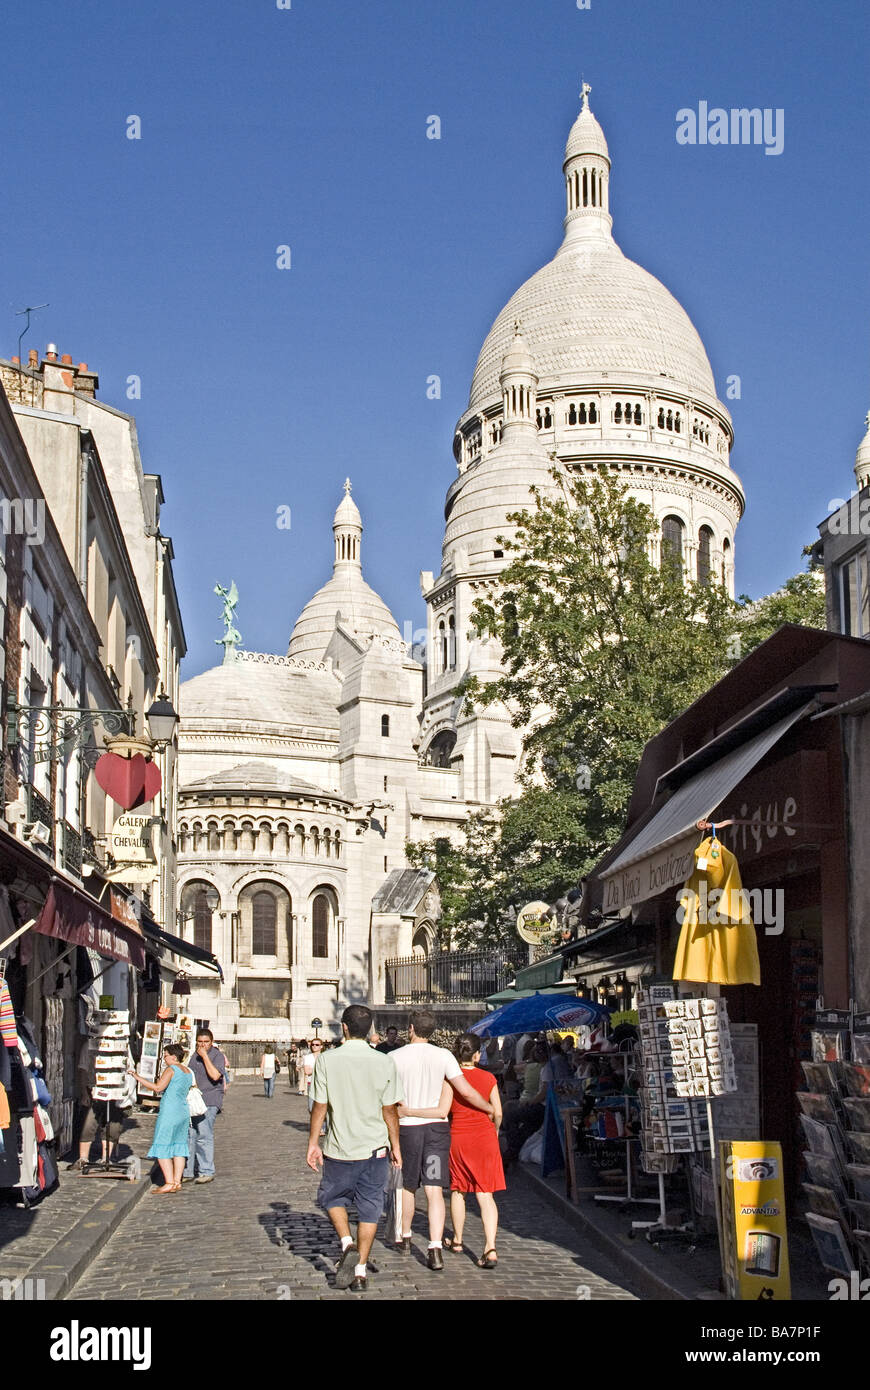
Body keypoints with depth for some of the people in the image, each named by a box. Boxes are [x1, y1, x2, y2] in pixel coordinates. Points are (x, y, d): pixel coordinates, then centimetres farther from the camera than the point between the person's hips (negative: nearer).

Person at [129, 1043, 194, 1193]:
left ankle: (169, 1183, -8)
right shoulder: (188, 1071, 14)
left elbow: (158, 1087, -20)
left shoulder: (171, 1070, -11)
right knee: (178, 1147, 11)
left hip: (169, 1113, -8)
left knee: (162, 1148, -3)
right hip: (184, 1112, 8)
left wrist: (138, 1077, -18)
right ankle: (177, 1182, 9)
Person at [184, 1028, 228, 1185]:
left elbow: (215, 1075, -19)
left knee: (204, 1135, -11)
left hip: (209, 1102, -7)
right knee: (189, 1136, 5)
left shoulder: (217, 1055, -4)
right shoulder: (194, 1055, 18)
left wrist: (205, 1056, -15)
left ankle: (207, 1172, -5)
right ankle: (189, 1172, 12)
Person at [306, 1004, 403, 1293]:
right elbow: (389, 1109, -1)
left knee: (332, 1198, 20)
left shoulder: (327, 1060, -9)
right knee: (369, 1208, 11)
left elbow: (319, 1106, -6)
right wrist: (395, 1145, 10)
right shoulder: (384, 1062, -6)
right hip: (375, 1149, 1)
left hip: (339, 1149, -1)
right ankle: (360, 1271, 12)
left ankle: (348, 1245, -1)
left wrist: (313, 1143, 5)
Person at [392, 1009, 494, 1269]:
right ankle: (435, 1250, -12)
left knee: (407, 1186, 17)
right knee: (434, 1189, -2)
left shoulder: (395, 1057, -5)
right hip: (437, 1126, 0)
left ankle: (405, 1238, 34)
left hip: (407, 1127, 0)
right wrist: (490, 1108, 10)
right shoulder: (443, 1055, -3)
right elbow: (466, 1092, -5)